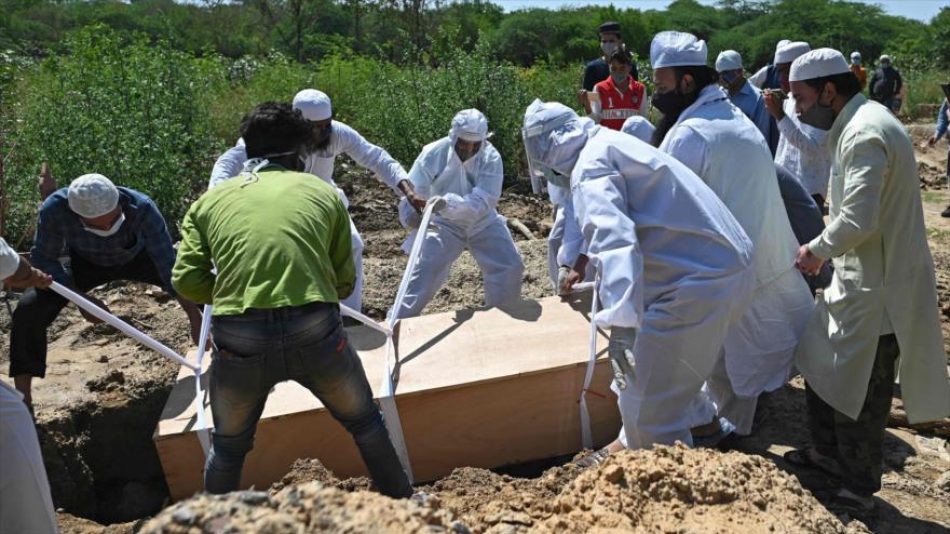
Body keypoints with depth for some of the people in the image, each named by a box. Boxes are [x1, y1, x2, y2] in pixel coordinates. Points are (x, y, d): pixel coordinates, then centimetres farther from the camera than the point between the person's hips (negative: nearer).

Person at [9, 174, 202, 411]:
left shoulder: (142, 208, -41)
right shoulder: (55, 209, -37)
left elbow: (170, 266, -39)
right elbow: (44, 259, -20)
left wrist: (196, 319, -42)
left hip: (138, 257, 0)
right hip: (86, 263, 1)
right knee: (29, 310, -20)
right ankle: (22, 397, -4)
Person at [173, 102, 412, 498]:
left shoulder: (209, 201, 17)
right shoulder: (324, 193, 15)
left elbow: (187, 281, 8)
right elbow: (344, 282, 13)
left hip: (238, 340, 1)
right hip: (315, 331, 0)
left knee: (228, 447, 28)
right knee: (365, 423, 26)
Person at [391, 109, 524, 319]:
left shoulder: (491, 158, -21)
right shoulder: (434, 153, -22)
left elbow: (483, 200, -33)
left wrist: (448, 203, -49)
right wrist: (410, 216, -44)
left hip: (483, 223, 2)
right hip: (444, 224, -1)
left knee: (509, 267, -3)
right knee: (425, 270, -12)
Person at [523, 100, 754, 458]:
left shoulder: (592, 163, -11)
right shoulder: (615, 143, 21)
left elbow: (612, 236, -30)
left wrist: (620, 320, -39)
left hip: (700, 282, -11)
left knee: (649, 406, -5)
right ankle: (634, 445, 43)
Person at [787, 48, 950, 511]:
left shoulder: (865, 135, -22)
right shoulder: (861, 124, 11)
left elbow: (857, 220, -28)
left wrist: (817, 250, -11)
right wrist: (826, 250, 9)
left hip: (877, 290, -10)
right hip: (860, 279, 10)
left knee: (859, 393, 3)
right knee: (822, 366, 21)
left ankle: (858, 488, 21)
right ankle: (828, 451, 39)